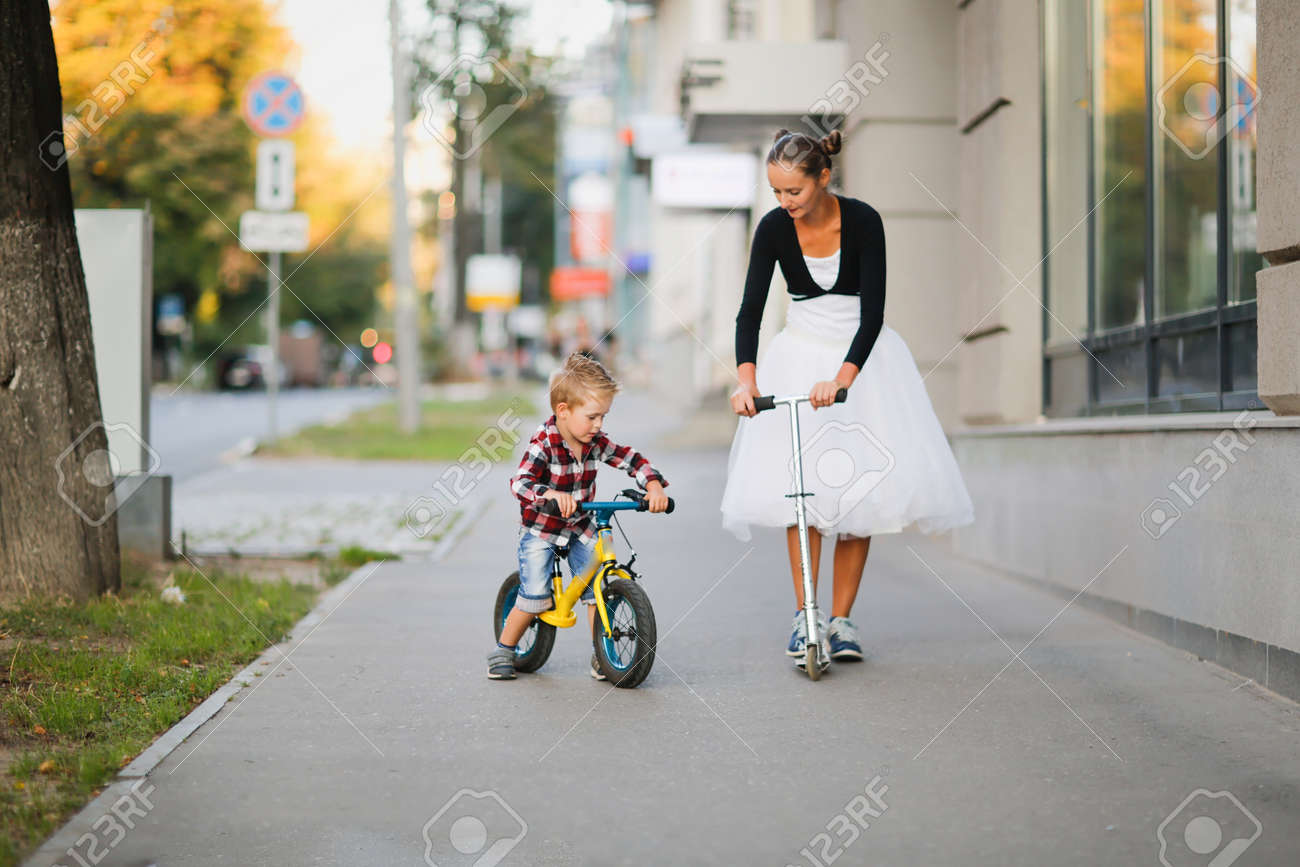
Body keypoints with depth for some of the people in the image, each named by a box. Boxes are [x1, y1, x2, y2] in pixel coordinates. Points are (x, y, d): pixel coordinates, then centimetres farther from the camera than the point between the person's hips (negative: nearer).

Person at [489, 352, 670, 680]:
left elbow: (631, 459, -2)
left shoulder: (596, 442, -7)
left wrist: (654, 485, -20)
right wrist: (550, 495, -54)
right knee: (535, 597, -13)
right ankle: (503, 650, 8)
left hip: (580, 530, 5)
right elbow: (520, 481, -35)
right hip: (540, 530, -5)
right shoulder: (544, 444, -23)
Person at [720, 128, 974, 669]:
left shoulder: (862, 220, -18)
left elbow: (873, 312, -22)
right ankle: (803, 617, -4)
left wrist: (842, 378, -36)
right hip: (801, 354, 2)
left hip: (861, 354, -1)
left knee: (859, 484, -6)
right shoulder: (774, 228, -11)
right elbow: (750, 309, -13)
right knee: (798, 485, -9)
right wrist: (747, 379, -30)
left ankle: (841, 620, 2)